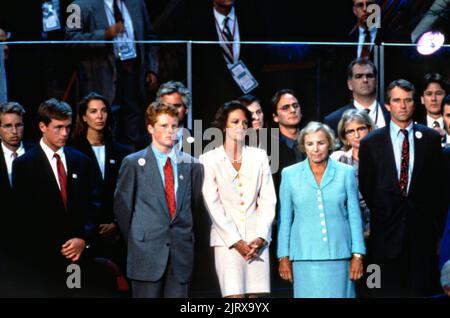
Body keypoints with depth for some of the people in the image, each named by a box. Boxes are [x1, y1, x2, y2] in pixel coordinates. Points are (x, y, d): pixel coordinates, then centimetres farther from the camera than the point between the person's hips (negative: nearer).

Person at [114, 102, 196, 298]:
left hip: (181, 252, 2)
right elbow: (122, 207, 5)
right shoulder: (133, 163, 3)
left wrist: (187, 239, 7)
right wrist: (135, 242, 6)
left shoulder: (189, 163, 10)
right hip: (147, 253, -2)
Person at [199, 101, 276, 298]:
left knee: (255, 294, -1)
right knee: (234, 295, -11)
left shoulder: (259, 156, 12)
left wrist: (260, 237, -4)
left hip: (256, 239, 3)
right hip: (227, 238, -3)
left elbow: (268, 200, 8)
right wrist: (236, 241, -7)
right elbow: (213, 204, -1)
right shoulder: (209, 159, 4)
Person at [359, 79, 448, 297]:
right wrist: (379, 213, 8)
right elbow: (365, 186, 9)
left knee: (422, 290, 0)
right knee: (387, 290, 1)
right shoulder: (370, 142, 5)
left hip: (422, 229, 1)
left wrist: (438, 224, 3)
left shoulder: (430, 138, 7)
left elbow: (439, 183, 7)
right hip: (386, 228, 0)